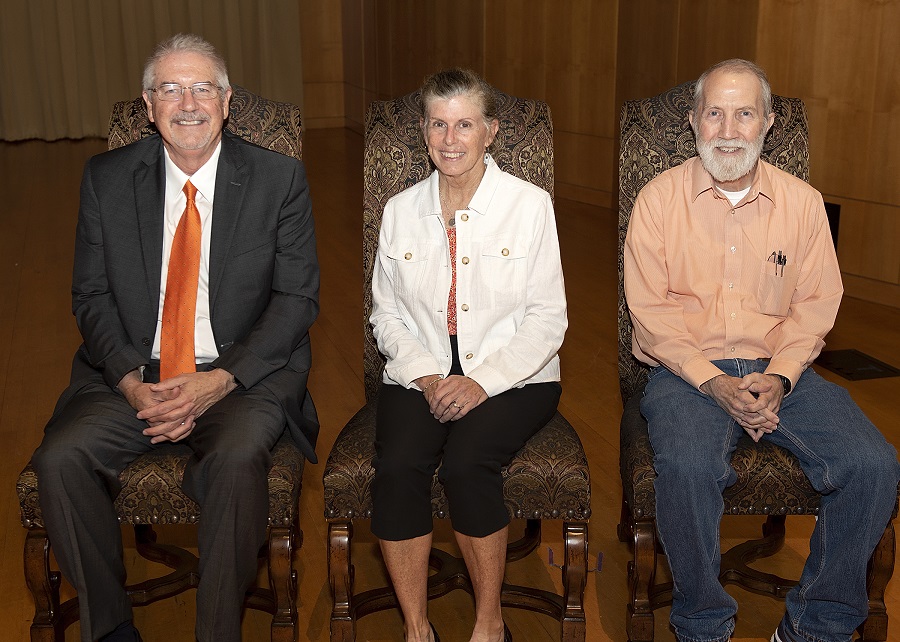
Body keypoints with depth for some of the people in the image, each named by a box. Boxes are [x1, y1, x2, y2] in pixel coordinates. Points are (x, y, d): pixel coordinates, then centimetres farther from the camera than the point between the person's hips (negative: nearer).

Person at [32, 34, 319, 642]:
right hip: (132, 372, 3)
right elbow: (92, 295, 6)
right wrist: (131, 381, -12)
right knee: (59, 458, -22)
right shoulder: (106, 177, 7)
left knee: (237, 459, -33)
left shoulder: (279, 179, 1)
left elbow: (298, 297, -3)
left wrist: (221, 380, -16)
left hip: (242, 376, -2)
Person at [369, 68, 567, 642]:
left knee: (466, 463, -29)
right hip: (422, 374, 3)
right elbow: (386, 314, 11)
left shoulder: (530, 205, 0)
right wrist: (425, 375, -8)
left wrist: (483, 380, -15)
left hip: (513, 378, -2)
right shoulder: (400, 211, 9)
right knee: (397, 466, -25)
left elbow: (548, 318, -3)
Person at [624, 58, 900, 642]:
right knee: (688, 464, -34)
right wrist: (713, 381, -16)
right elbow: (650, 308, -4)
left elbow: (816, 303, 6)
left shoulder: (803, 202, 8)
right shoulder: (660, 198, 1)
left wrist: (779, 377, -11)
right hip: (687, 371, -2)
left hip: (779, 370, 3)